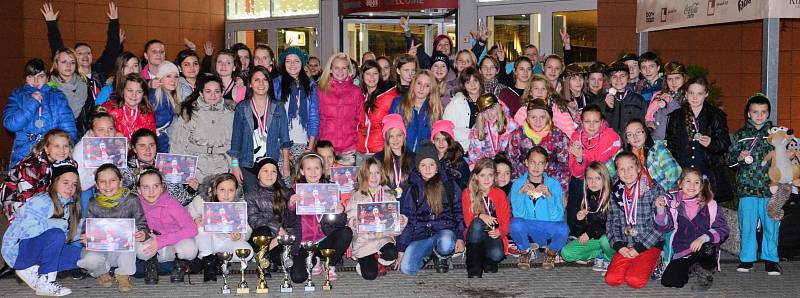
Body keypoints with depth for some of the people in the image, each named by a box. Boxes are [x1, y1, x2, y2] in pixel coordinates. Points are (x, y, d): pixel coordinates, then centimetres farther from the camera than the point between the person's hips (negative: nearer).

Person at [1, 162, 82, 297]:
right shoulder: (41, 202, -20)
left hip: (37, 250, 8)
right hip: (16, 250, -8)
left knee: (80, 255, -5)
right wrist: (60, 223, -27)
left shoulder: (68, 205, 6)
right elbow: (27, 229, -33)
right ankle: (45, 282, -17)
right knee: (56, 234, -32)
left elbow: (68, 236, 9)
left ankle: (32, 271, 0)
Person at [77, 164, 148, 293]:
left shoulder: (131, 201, -5)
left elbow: (141, 222, -3)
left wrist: (142, 233, -27)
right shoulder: (93, 205, 0)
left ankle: (123, 274, -12)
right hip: (101, 248, 0)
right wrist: (86, 237, -22)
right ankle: (101, 273, 11)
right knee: (89, 260, -33)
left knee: (132, 230, -32)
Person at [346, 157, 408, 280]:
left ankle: (381, 263, 6)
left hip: (384, 237, 2)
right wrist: (354, 223, -26)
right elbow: (348, 220, -3)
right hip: (363, 239, -2)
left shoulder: (389, 195, 8)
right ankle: (364, 262, 17)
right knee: (370, 274, -20)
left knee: (391, 254, -32)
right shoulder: (356, 196, 1)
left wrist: (402, 221, -14)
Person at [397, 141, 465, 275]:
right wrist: (401, 250, 4)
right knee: (406, 268, -25)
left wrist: (460, 237, -6)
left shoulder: (449, 185, 7)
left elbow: (459, 212, 8)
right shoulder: (410, 189, 6)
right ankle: (425, 255, 10)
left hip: (444, 230, 0)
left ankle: (442, 257, 0)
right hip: (420, 235, 1)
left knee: (445, 244, -38)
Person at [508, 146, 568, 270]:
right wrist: (520, 193, -26)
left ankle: (551, 252, 3)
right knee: (515, 224, -32)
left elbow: (557, 217, -13)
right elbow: (518, 214, -12)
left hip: (548, 231, 0)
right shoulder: (518, 184, -3)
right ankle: (525, 251, 2)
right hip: (527, 231, 0)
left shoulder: (553, 184, -5)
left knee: (562, 229, -32)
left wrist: (549, 195, -26)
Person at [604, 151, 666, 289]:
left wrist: (639, 248, -14)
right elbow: (612, 223, 11)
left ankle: (651, 264, 7)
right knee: (611, 279, -18)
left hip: (650, 245, -4)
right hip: (625, 246, 4)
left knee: (635, 280, -24)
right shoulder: (616, 193, 9)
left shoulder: (654, 190, -6)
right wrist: (619, 246, -7)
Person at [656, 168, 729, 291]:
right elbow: (665, 227, 3)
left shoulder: (710, 205, -4)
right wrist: (660, 210, -16)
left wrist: (703, 238, -26)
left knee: (708, 247, -37)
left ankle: (706, 275, -7)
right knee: (668, 281, -14)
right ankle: (691, 268, 18)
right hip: (681, 252, 3)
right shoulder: (674, 202, 2)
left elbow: (722, 230, -9)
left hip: (705, 250, -3)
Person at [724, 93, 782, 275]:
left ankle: (770, 259, 14)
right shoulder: (741, 134, 7)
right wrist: (739, 157, -13)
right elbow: (728, 159, 6)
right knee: (747, 224, 4)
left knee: (771, 224, 1)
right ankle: (747, 258, 15)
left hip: (770, 187, 0)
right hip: (747, 187, 0)